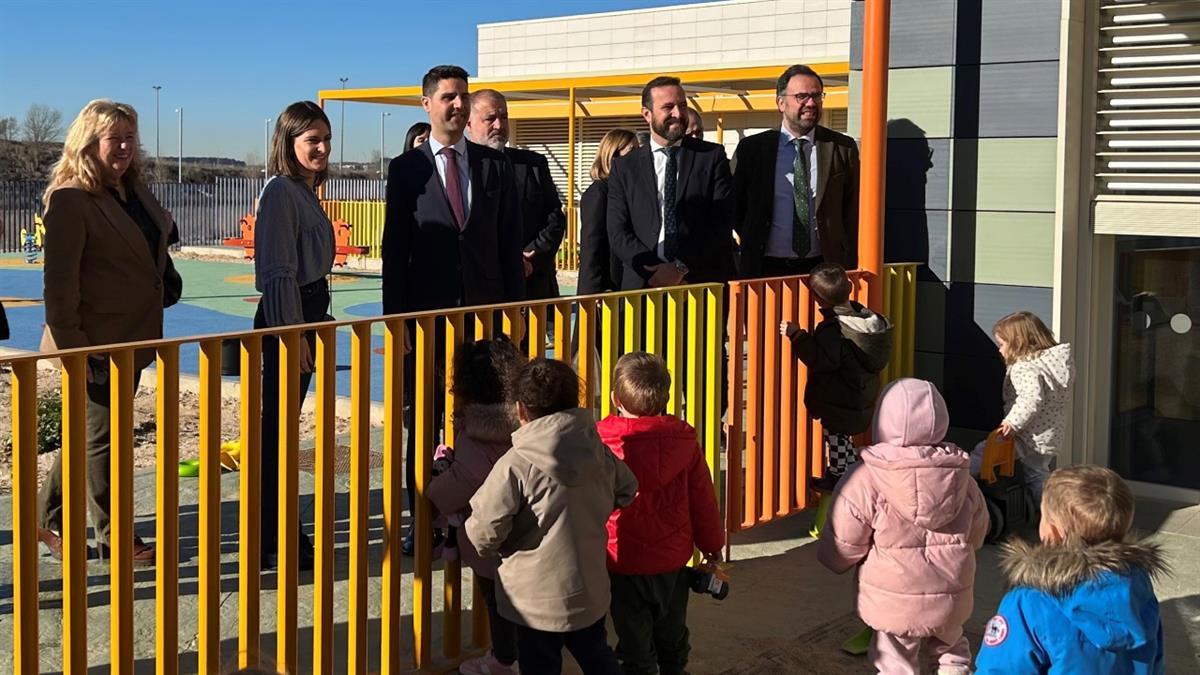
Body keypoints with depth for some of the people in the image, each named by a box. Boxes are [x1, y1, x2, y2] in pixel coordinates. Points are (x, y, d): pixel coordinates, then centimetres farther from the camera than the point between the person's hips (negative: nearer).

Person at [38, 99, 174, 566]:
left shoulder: (136, 191, 8)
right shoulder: (71, 199, -16)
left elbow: (160, 232, 27)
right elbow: (59, 280, -18)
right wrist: (71, 347, -20)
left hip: (130, 336, 8)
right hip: (95, 342, -8)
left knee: (89, 432, 18)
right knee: (103, 437, 4)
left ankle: (48, 517, 34)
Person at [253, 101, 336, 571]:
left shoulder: (306, 190, 14)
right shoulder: (281, 192, -14)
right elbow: (279, 271, -18)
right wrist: (293, 333, -20)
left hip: (308, 310, 10)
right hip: (286, 318, -10)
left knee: (283, 426, 15)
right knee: (277, 428, -4)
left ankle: (282, 532, 24)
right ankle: (270, 544, 2)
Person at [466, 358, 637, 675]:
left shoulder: (516, 464, -20)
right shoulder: (599, 453, -4)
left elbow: (486, 528, -23)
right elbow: (626, 491, 12)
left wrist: (486, 545, -1)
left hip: (537, 601, -5)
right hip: (591, 592, 5)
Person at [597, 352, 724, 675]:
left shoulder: (600, 442, -17)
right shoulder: (684, 440, -10)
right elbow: (703, 500, -1)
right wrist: (713, 544, 14)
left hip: (622, 562, -2)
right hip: (673, 559, 3)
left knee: (634, 639, 11)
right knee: (672, 633, 23)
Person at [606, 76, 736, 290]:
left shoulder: (712, 156, 5)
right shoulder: (624, 167, 8)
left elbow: (722, 224, -2)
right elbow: (618, 234, 1)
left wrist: (681, 267, -12)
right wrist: (656, 272, -12)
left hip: (703, 282, 0)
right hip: (644, 285, 1)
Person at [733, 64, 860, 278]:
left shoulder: (843, 148, 7)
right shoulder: (751, 149, 5)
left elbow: (853, 215, 8)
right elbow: (735, 212, 8)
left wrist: (850, 271, 0)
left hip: (823, 270, 1)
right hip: (766, 269, 0)